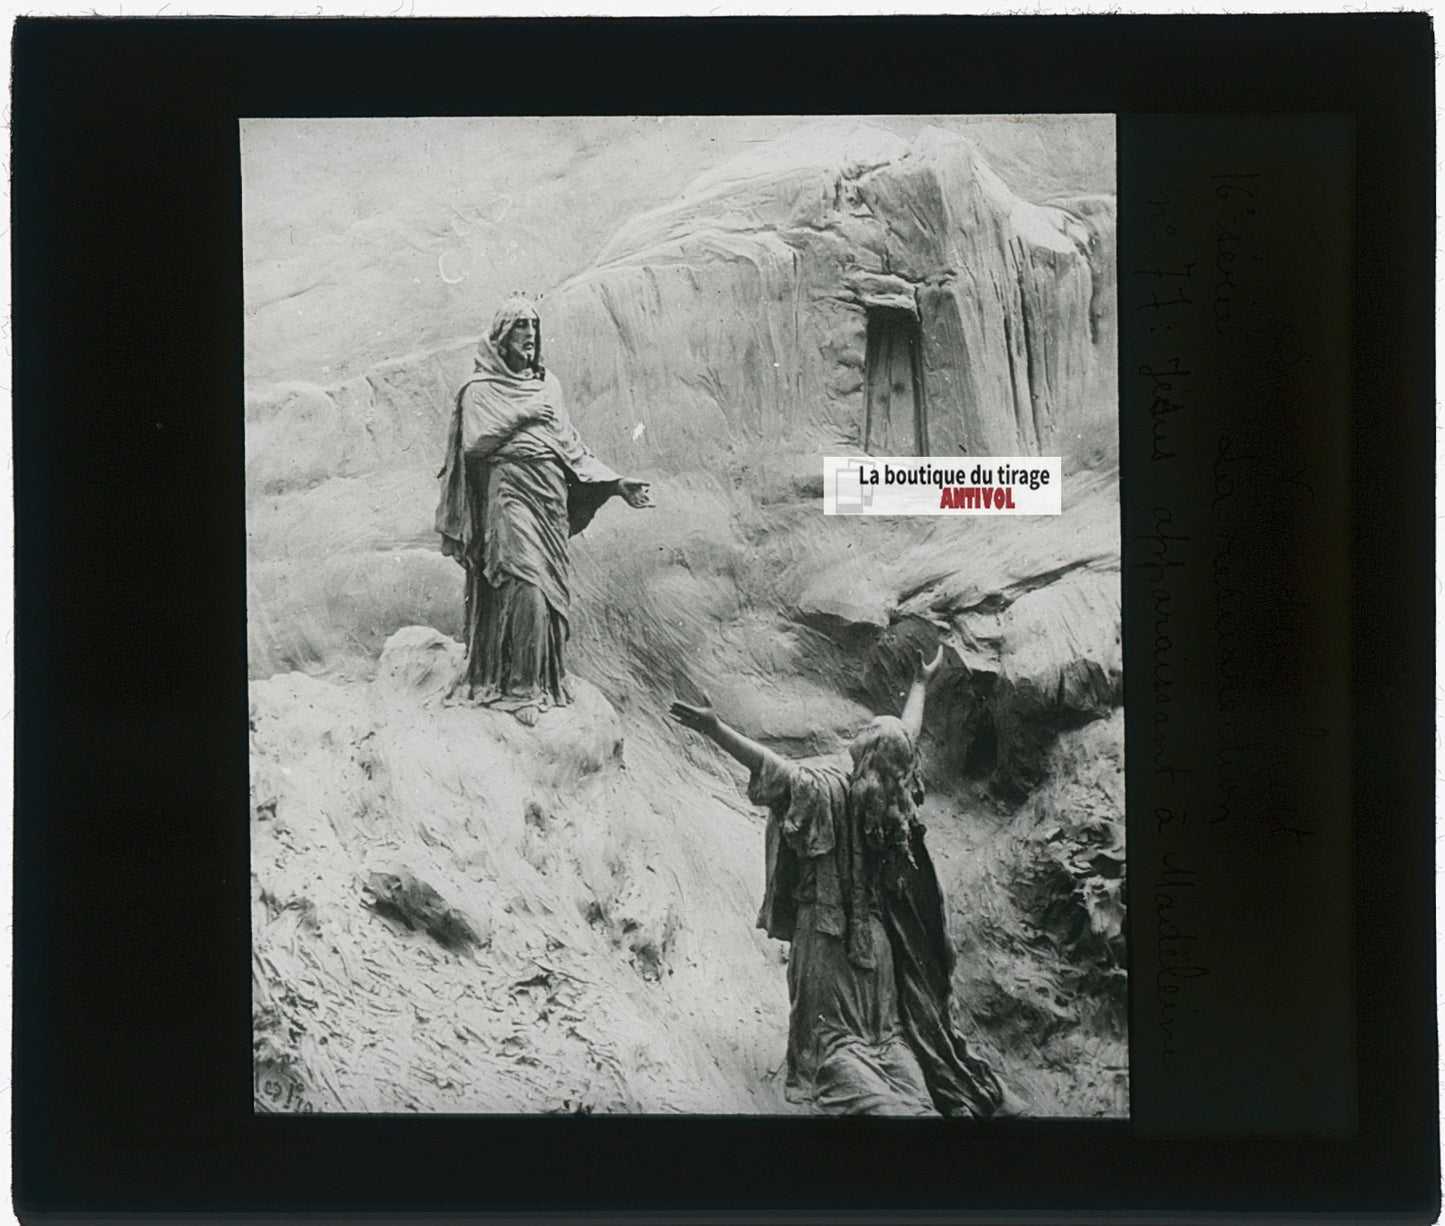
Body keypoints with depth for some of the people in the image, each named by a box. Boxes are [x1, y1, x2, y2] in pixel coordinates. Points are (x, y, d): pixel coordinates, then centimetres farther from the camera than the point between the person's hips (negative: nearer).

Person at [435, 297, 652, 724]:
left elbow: (571, 445, 19)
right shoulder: (481, 388, 2)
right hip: (509, 494, -6)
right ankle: (518, 688, -13)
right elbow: (473, 443, -10)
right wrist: (521, 416, -9)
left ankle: (546, 681, 14)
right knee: (524, 586, -17)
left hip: (551, 497, 6)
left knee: (552, 589, 5)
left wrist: (616, 483, 12)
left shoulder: (547, 384, 19)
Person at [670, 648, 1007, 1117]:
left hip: (828, 927, -4)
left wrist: (713, 728, -28)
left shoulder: (825, 786, -15)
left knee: (833, 1030, -1)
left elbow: (767, 763, -25)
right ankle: (916, 1099, -1)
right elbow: (910, 732, 17)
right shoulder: (895, 791, 0)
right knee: (886, 1025, 11)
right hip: (876, 931, 4)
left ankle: (872, 1099, -16)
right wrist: (921, 683, 34)